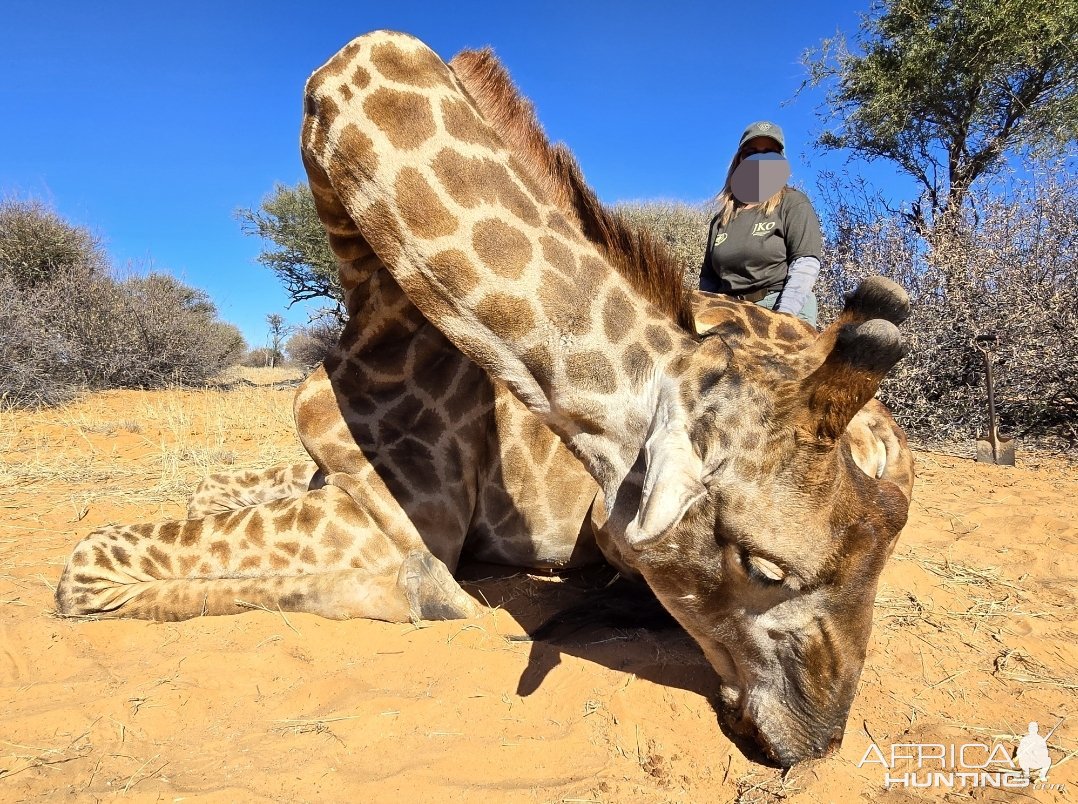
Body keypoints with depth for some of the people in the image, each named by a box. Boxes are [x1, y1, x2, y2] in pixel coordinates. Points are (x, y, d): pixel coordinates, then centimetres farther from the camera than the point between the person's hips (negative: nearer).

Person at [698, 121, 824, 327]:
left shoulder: (794, 203, 7)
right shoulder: (721, 219, 19)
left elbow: (806, 264, -5)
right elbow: (708, 278, 20)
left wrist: (783, 317, -16)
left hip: (786, 311, -3)